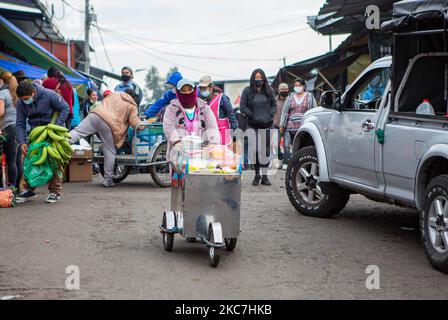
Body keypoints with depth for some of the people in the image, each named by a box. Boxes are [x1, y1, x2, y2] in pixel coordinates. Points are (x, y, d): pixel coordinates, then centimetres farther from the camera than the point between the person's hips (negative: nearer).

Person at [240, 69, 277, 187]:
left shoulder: (269, 91, 8)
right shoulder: (247, 91, 1)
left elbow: (274, 105, 12)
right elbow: (243, 107, -1)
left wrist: (269, 115, -4)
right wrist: (253, 116, -10)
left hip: (267, 124, 2)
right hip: (253, 125, -2)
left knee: (266, 150, 3)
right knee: (255, 150, -12)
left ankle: (264, 176, 9)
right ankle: (257, 174, 4)